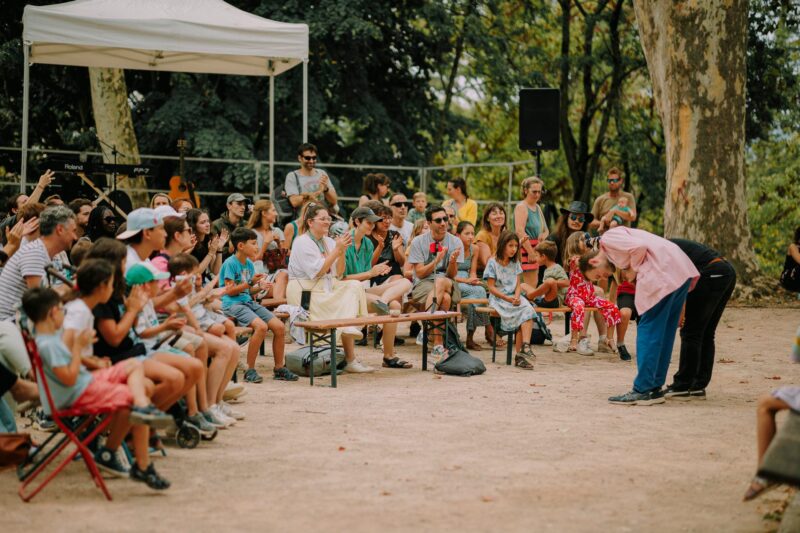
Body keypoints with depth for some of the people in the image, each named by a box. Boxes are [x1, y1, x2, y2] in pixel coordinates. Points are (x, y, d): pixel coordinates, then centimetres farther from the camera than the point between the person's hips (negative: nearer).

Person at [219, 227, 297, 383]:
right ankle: (250, 370, -20)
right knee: (261, 326, -30)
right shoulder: (230, 263, -10)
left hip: (248, 302, 8)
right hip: (233, 305, -8)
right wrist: (250, 283, -20)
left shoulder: (249, 264, 13)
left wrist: (259, 286, 0)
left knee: (279, 326, -5)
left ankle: (279, 368, 8)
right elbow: (230, 291, -13)